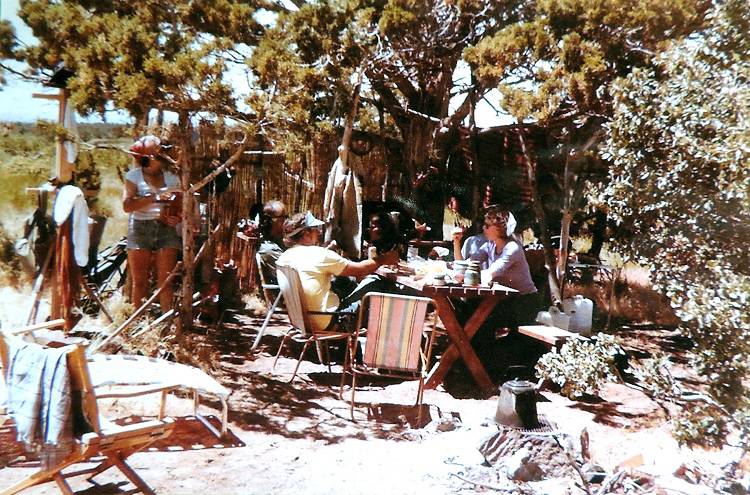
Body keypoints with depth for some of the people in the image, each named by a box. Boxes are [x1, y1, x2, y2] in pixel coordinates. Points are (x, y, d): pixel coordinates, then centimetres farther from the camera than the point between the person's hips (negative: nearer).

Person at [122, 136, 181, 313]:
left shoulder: (171, 177, 9)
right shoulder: (134, 176, 1)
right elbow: (127, 205, -11)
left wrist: (176, 217, -10)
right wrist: (155, 197, -17)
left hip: (166, 228, 2)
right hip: (140, 228, -2)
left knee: (166, 280, -3)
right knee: (139, 281, 2)